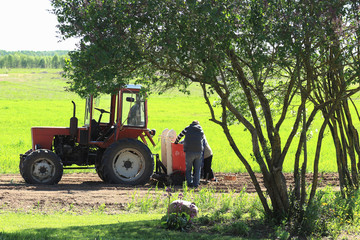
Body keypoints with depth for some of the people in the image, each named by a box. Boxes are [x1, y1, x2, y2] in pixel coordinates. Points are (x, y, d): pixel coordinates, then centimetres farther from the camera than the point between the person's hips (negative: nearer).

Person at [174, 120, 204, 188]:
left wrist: (176, 142, 35)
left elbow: (179, 136, 18)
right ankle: (196, 184, 8)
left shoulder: (187, 128, 10)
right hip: (199, 152, 2)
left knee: (188, 169, 7)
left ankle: (190, 182, -3)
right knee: (197, 169, 11)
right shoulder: (201, 131, 16)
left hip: (189, 151, -2)